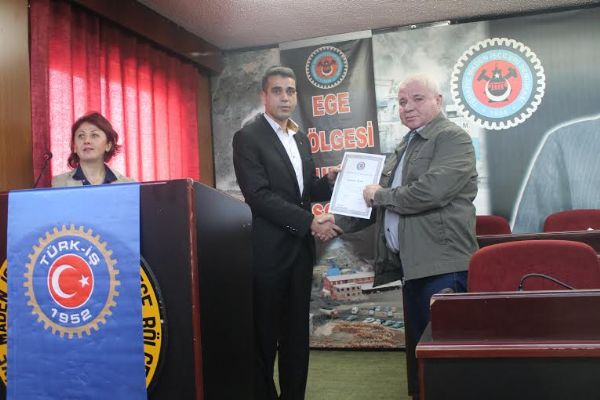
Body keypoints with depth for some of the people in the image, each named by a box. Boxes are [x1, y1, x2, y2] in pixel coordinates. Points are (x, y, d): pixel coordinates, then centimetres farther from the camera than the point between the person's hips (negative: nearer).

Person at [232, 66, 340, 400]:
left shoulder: (301, 139, 14)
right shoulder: (248, 137, -9)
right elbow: (260, 196, -18)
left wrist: (330, 181, -3)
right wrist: (310, 222, -21)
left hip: (300, 248, 7)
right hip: (269, 250, -7)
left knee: (297, 331, 14)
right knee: (265, 334, 5)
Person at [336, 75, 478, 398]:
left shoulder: (453, 138, -7)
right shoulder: (405, 146, 19)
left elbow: (431, 191, -23)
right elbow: (379, 201, 22)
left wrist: (381, 195, -9)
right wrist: (337, 222, 12)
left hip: (442, 265, -8)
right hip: (413, 264, 8)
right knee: (418, 344, 16)